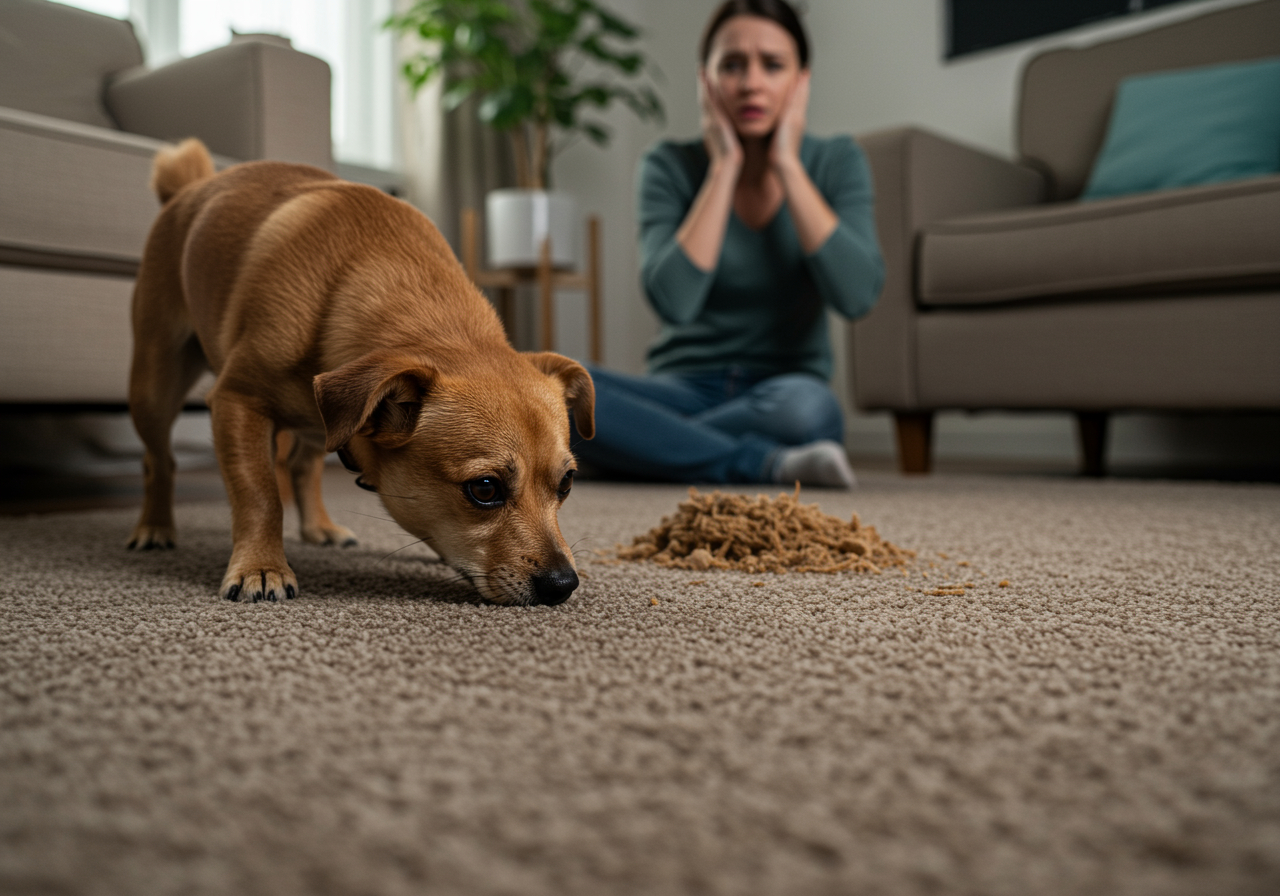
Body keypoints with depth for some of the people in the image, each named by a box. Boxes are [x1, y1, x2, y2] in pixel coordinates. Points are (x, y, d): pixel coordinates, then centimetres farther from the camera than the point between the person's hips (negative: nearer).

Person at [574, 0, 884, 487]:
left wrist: (787, 166, -13)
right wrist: (725, 167, -14)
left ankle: (642, 447, -15)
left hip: (785, 388, -1)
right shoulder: (671, 166, -2)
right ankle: (766, 464, -25)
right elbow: (673, 300, -19)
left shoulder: (836, 162, 0)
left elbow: (856, 294, -17)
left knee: (804, 406, -38)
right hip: (685, 389, 1)